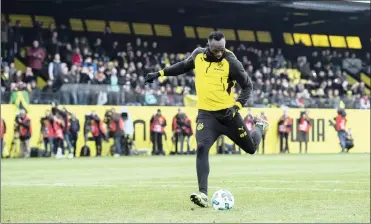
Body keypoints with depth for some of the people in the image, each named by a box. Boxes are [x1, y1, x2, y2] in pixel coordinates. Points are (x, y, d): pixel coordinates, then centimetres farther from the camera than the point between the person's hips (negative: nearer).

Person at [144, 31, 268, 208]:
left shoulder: (231, 62, -14)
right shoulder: (198, 54, -2)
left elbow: (247, 85, -5)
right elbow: (184, 66, 20)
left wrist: (237, 105, -18)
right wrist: (160, 73, 17)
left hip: (227, 112, -2)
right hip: (206, 113, 2)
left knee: (251, 147, 12)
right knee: (202, 149, -21)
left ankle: (260, 127, 49)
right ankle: (203, 194, -24)